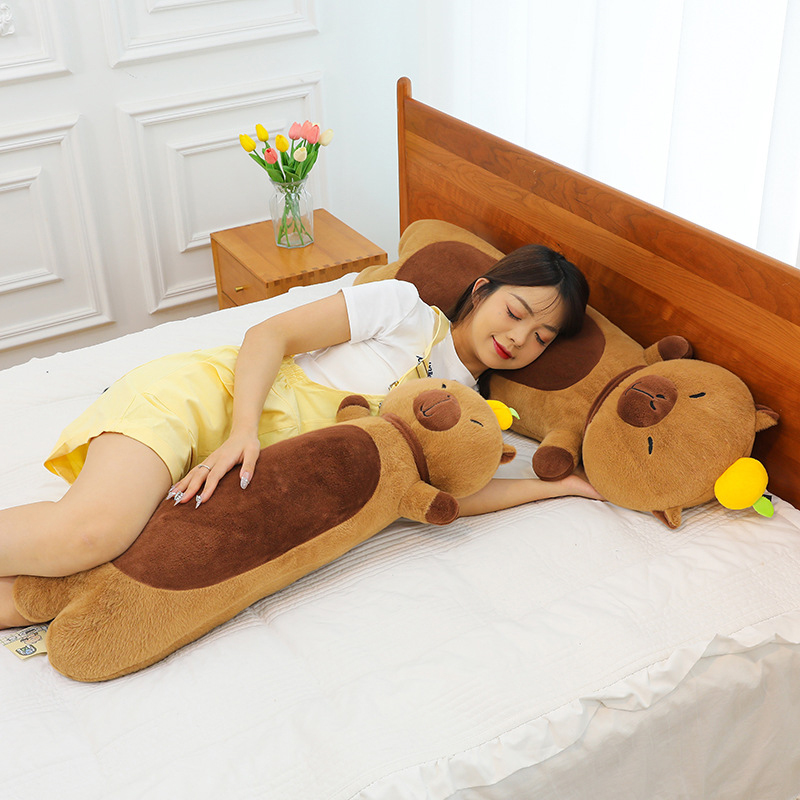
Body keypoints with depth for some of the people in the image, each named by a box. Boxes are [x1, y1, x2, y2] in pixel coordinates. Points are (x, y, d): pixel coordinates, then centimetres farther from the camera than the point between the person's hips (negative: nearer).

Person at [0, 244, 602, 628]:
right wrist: (243, 429, -22)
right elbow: (271, 335, -6)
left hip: (259, 477, 5)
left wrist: (557, 485, 2)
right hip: (202, 392, -5)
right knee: (89, 533, -33)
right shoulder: (407, 309, 0)